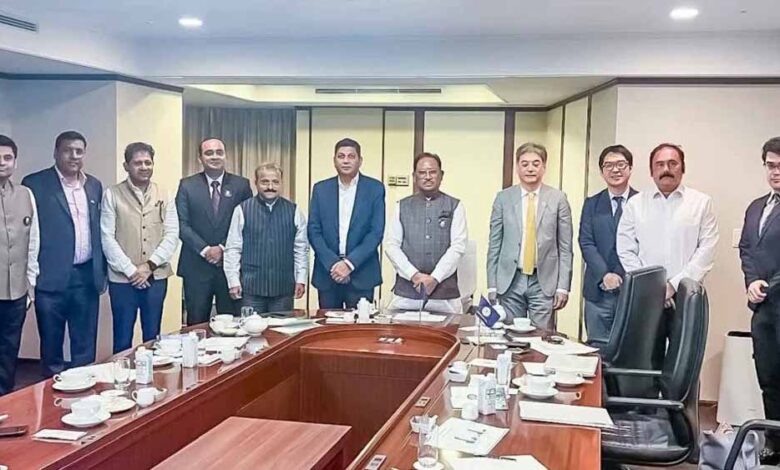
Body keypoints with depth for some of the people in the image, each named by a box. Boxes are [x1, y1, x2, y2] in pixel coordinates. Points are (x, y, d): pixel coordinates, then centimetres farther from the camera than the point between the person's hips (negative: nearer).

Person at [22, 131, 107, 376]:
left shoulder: (94, 185, 11)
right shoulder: (35, 183, -4)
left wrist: (102, 270, 11)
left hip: (87, 276, 4)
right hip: (52, 278, -4)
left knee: (86, 347, 11)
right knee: (51, 346, 8)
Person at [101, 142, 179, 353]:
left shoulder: (164, 197, 7)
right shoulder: (112, 195, -1)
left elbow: (172, 235, 1)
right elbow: (107, 238, -5)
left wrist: (149, 265, -10)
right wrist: (130, 270, -11)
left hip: (156, 277, 2)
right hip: (122, 278, -2)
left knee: (153, 337, 10)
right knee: (122, 339, 4)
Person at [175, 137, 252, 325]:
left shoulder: (241, 185, 5)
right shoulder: (187, 185, 6)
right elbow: (182, 225, 0)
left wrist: (223, 248, -9)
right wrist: (204, 249, -12)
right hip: (197, 267, 0)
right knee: (196, 323, 5)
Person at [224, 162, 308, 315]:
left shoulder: (293, 211, 4)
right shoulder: (242, 210, -1)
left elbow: (301, 249, 7)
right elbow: (233, 249, 1)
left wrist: (301, 279, 4)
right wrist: (234, 281, -3)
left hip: (283, 286, 1)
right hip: (251, 286, -1)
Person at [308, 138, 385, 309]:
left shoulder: (375, 188, 1)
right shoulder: (320, 189, 8)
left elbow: (376, 232, -4)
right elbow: (314, 231, 3)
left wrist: (350, 263, -13)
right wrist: (333, 263, -10)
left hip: (361, 274, -2)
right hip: (327, 273, 2)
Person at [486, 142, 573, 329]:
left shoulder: (558, 199, 2)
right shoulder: (503, 198, 4)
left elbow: (565, 247, 2)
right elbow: (494, 245, 6)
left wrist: (563, 287, -3)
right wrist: (492, 285, 1)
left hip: (544, 283, -1)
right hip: (510, 281, 1)